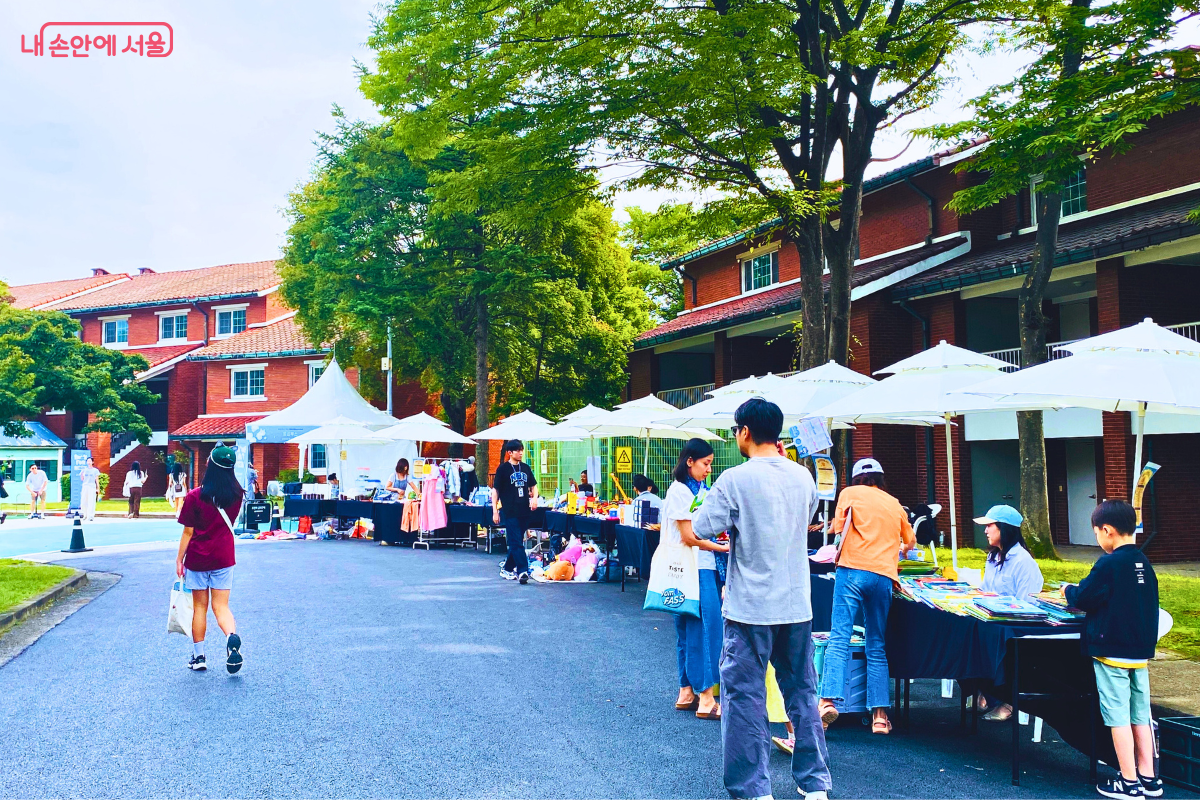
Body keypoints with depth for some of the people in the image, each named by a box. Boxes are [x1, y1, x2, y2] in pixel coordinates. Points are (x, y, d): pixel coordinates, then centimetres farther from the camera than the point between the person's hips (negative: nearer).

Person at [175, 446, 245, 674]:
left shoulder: (195, 496, -12)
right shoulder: (236, 495, -3)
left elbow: (188, 532, -8)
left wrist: (179, 559, 2)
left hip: (197, 558, -2)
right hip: (224, 558, 2)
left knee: (199, 607, 10)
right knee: (221, 606, 5)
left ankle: (198, 656, 17)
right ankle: (232, 636, -24)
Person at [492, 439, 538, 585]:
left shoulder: (525, 467, 12)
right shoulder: (503, 468, -3)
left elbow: (533, 485, 23)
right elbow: (495, 490, -2)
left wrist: (534, 497, 2)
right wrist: (495, 511, -8)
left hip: (524, 511, 5)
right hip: (510, 512, -5)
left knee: (516, 542, 11)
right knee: (516, 543, -10)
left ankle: (507, 569, 23)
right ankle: (522, 571, -15)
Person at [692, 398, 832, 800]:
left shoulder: (735, 480, -14)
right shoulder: (803, 477, 4)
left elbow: (702, 529, -8)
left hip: (750, 608, -5)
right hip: (797, 605, 5)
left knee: (745, 697, 5)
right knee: (802, 693, 15)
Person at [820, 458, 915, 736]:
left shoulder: (850, 493, 11)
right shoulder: (895, 505, 23)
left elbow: (838, 527, 0)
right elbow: (910, 541, 35)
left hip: (853, 569, -3)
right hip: (884, 575, 3)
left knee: (839, 638, -9)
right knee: (877, 647, 7)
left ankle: (829, 700, -24)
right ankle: (879, 715, 2)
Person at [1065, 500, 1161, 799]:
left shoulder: (1109, 564, -17)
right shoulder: (1144, 563, 6)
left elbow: (1083, 598, -13)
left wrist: (1068, 591, 7)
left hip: (1112, 652, -8)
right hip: (1141, 652, 8)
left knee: (1118, 717, 0)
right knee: (1140, 716, 13)